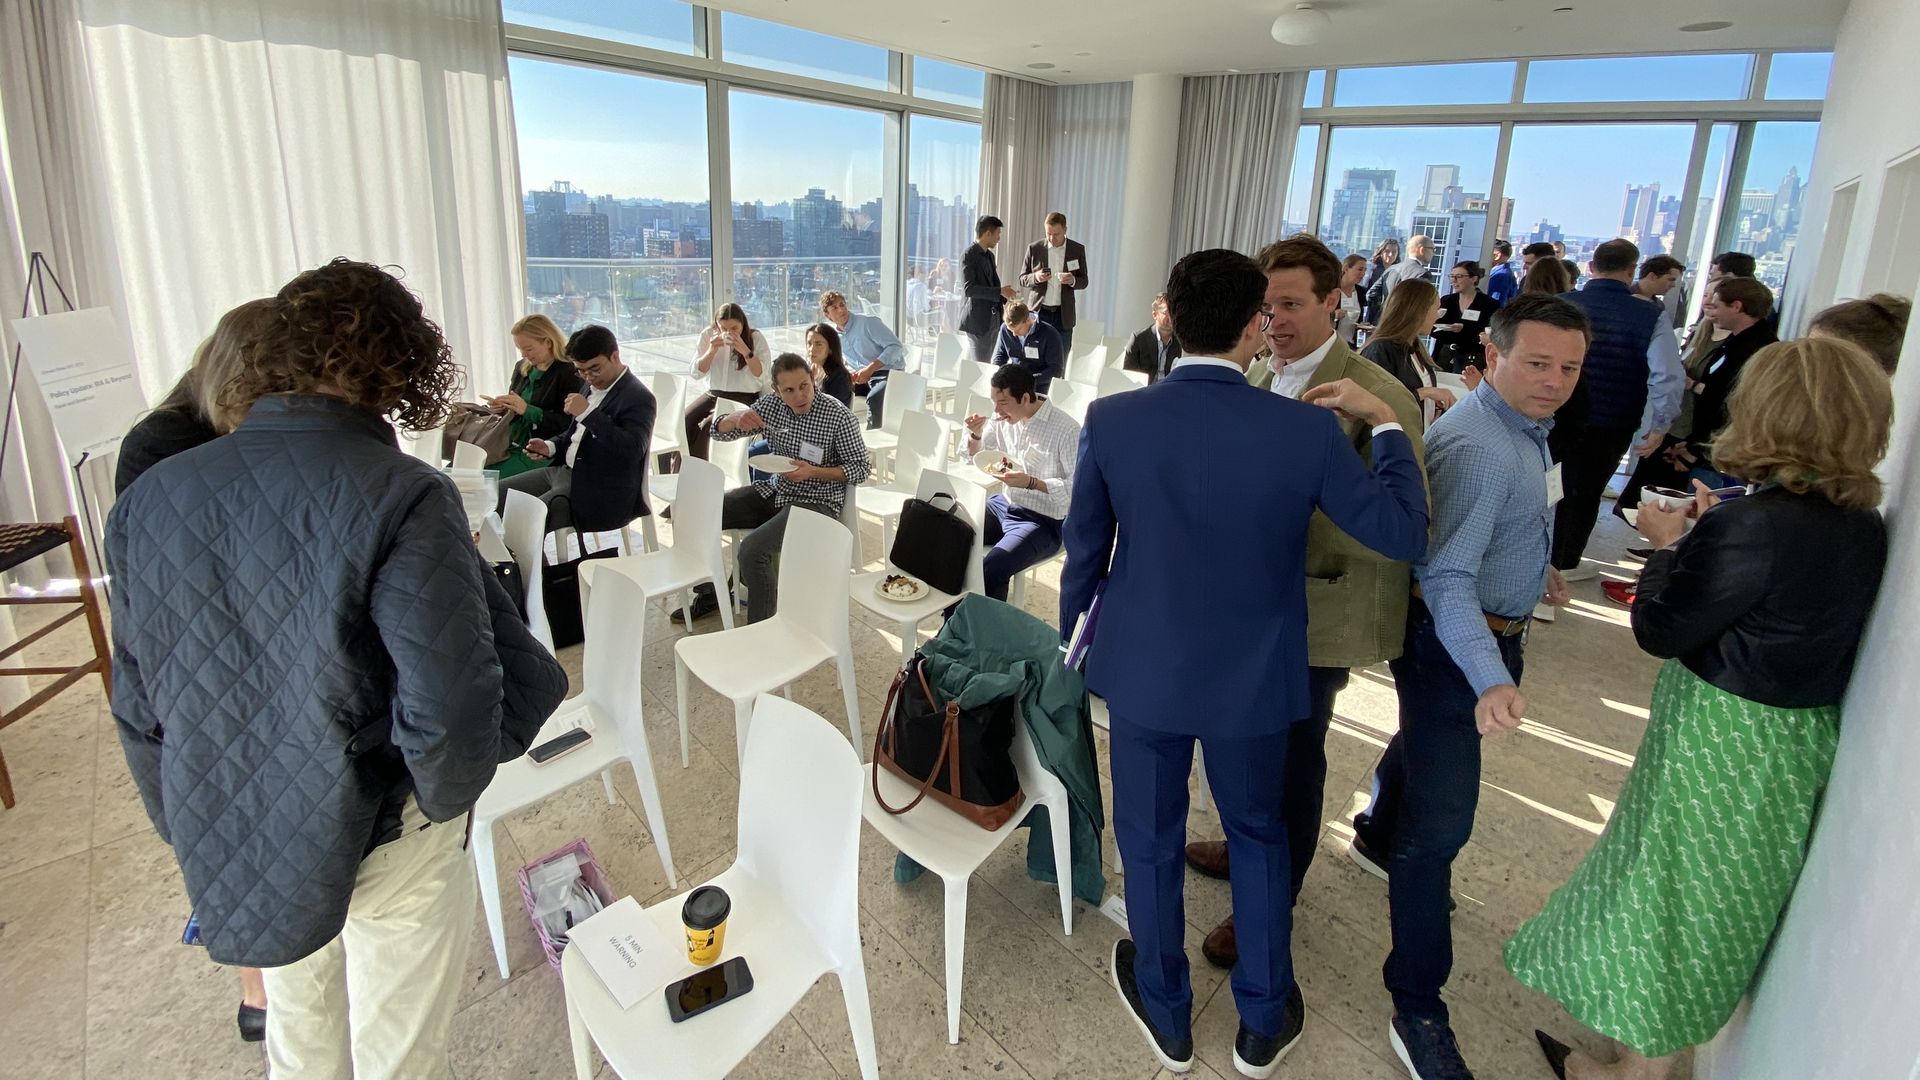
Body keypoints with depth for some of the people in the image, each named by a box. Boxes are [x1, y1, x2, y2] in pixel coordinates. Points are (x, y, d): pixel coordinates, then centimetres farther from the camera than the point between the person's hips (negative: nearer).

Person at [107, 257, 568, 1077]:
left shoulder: (149, 496, -7)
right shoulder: (403, 499, -25)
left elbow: (140, 708, 2)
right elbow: (451, 711, -27)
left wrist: (192, 835, 16)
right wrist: (444, 795, -6)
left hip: (229, 848, 5)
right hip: (380, 843, -5)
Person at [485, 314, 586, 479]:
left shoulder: (570, 374, -10)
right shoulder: (522, 368, 14)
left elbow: (568, 424, -17)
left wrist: (527, 409, -19)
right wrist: (502, 408, 2)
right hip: (511, 446, 8)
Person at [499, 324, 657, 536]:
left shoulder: (639, 398, -13)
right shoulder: (592, 387, 14)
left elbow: (633, 450, -28)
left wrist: (588, 413, -25)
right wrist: (550, 447, 6)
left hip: (599, 492, -10)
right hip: (563, 470, 10)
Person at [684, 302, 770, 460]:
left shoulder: (756, 338, -4)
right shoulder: (708, 335, 4)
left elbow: (762, 374, -12)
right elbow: (696, 372, 3)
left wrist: (745, 350, -24)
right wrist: (712, 350, -12)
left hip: (744, 398, -4)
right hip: (713, 394, 4)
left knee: (705, 426, -28)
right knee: (684, 422, -22)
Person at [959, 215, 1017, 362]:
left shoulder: (989, 255, 15)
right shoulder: (968, 256, -11)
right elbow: (968, 289, -21)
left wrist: (1005, 297, 6)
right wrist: (1000, 291, -22)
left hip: (994, 319, 8)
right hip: (978, 320, -8)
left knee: (987, 363, 11)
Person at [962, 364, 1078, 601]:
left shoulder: (1066, 430, -20)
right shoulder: (1004, 418, -1)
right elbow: (976, 456, 13)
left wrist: (1030, 483, -30)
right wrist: (975, 434, -10)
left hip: (1044, 520, -7)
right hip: (1003, 504, 7)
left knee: (991, 570, -29)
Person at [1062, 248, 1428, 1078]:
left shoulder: (1111, 420, -14)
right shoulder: (1307, 429, -17)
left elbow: (1083, 549, -3)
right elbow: (1404, 531, -6)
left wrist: (1071, 633, 13)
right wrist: (1384, 423, 4)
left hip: (1143, 669, 0)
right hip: (1254, 678, 0)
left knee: (1149, 841, 19)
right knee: (1259, 838, 24)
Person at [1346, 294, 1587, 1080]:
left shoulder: (1525, 424, 3)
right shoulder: (1477, 448, -29)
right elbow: (1446, 578, -35)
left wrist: (1531, 568, 35)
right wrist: (1490, 681, -46)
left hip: (1491, 629, 10)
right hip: (1452, 642, -10)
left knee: (1422, 742, 31)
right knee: (1440, 821, -8)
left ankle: (1376, 839, 59)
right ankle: (1417, 1013, 2)